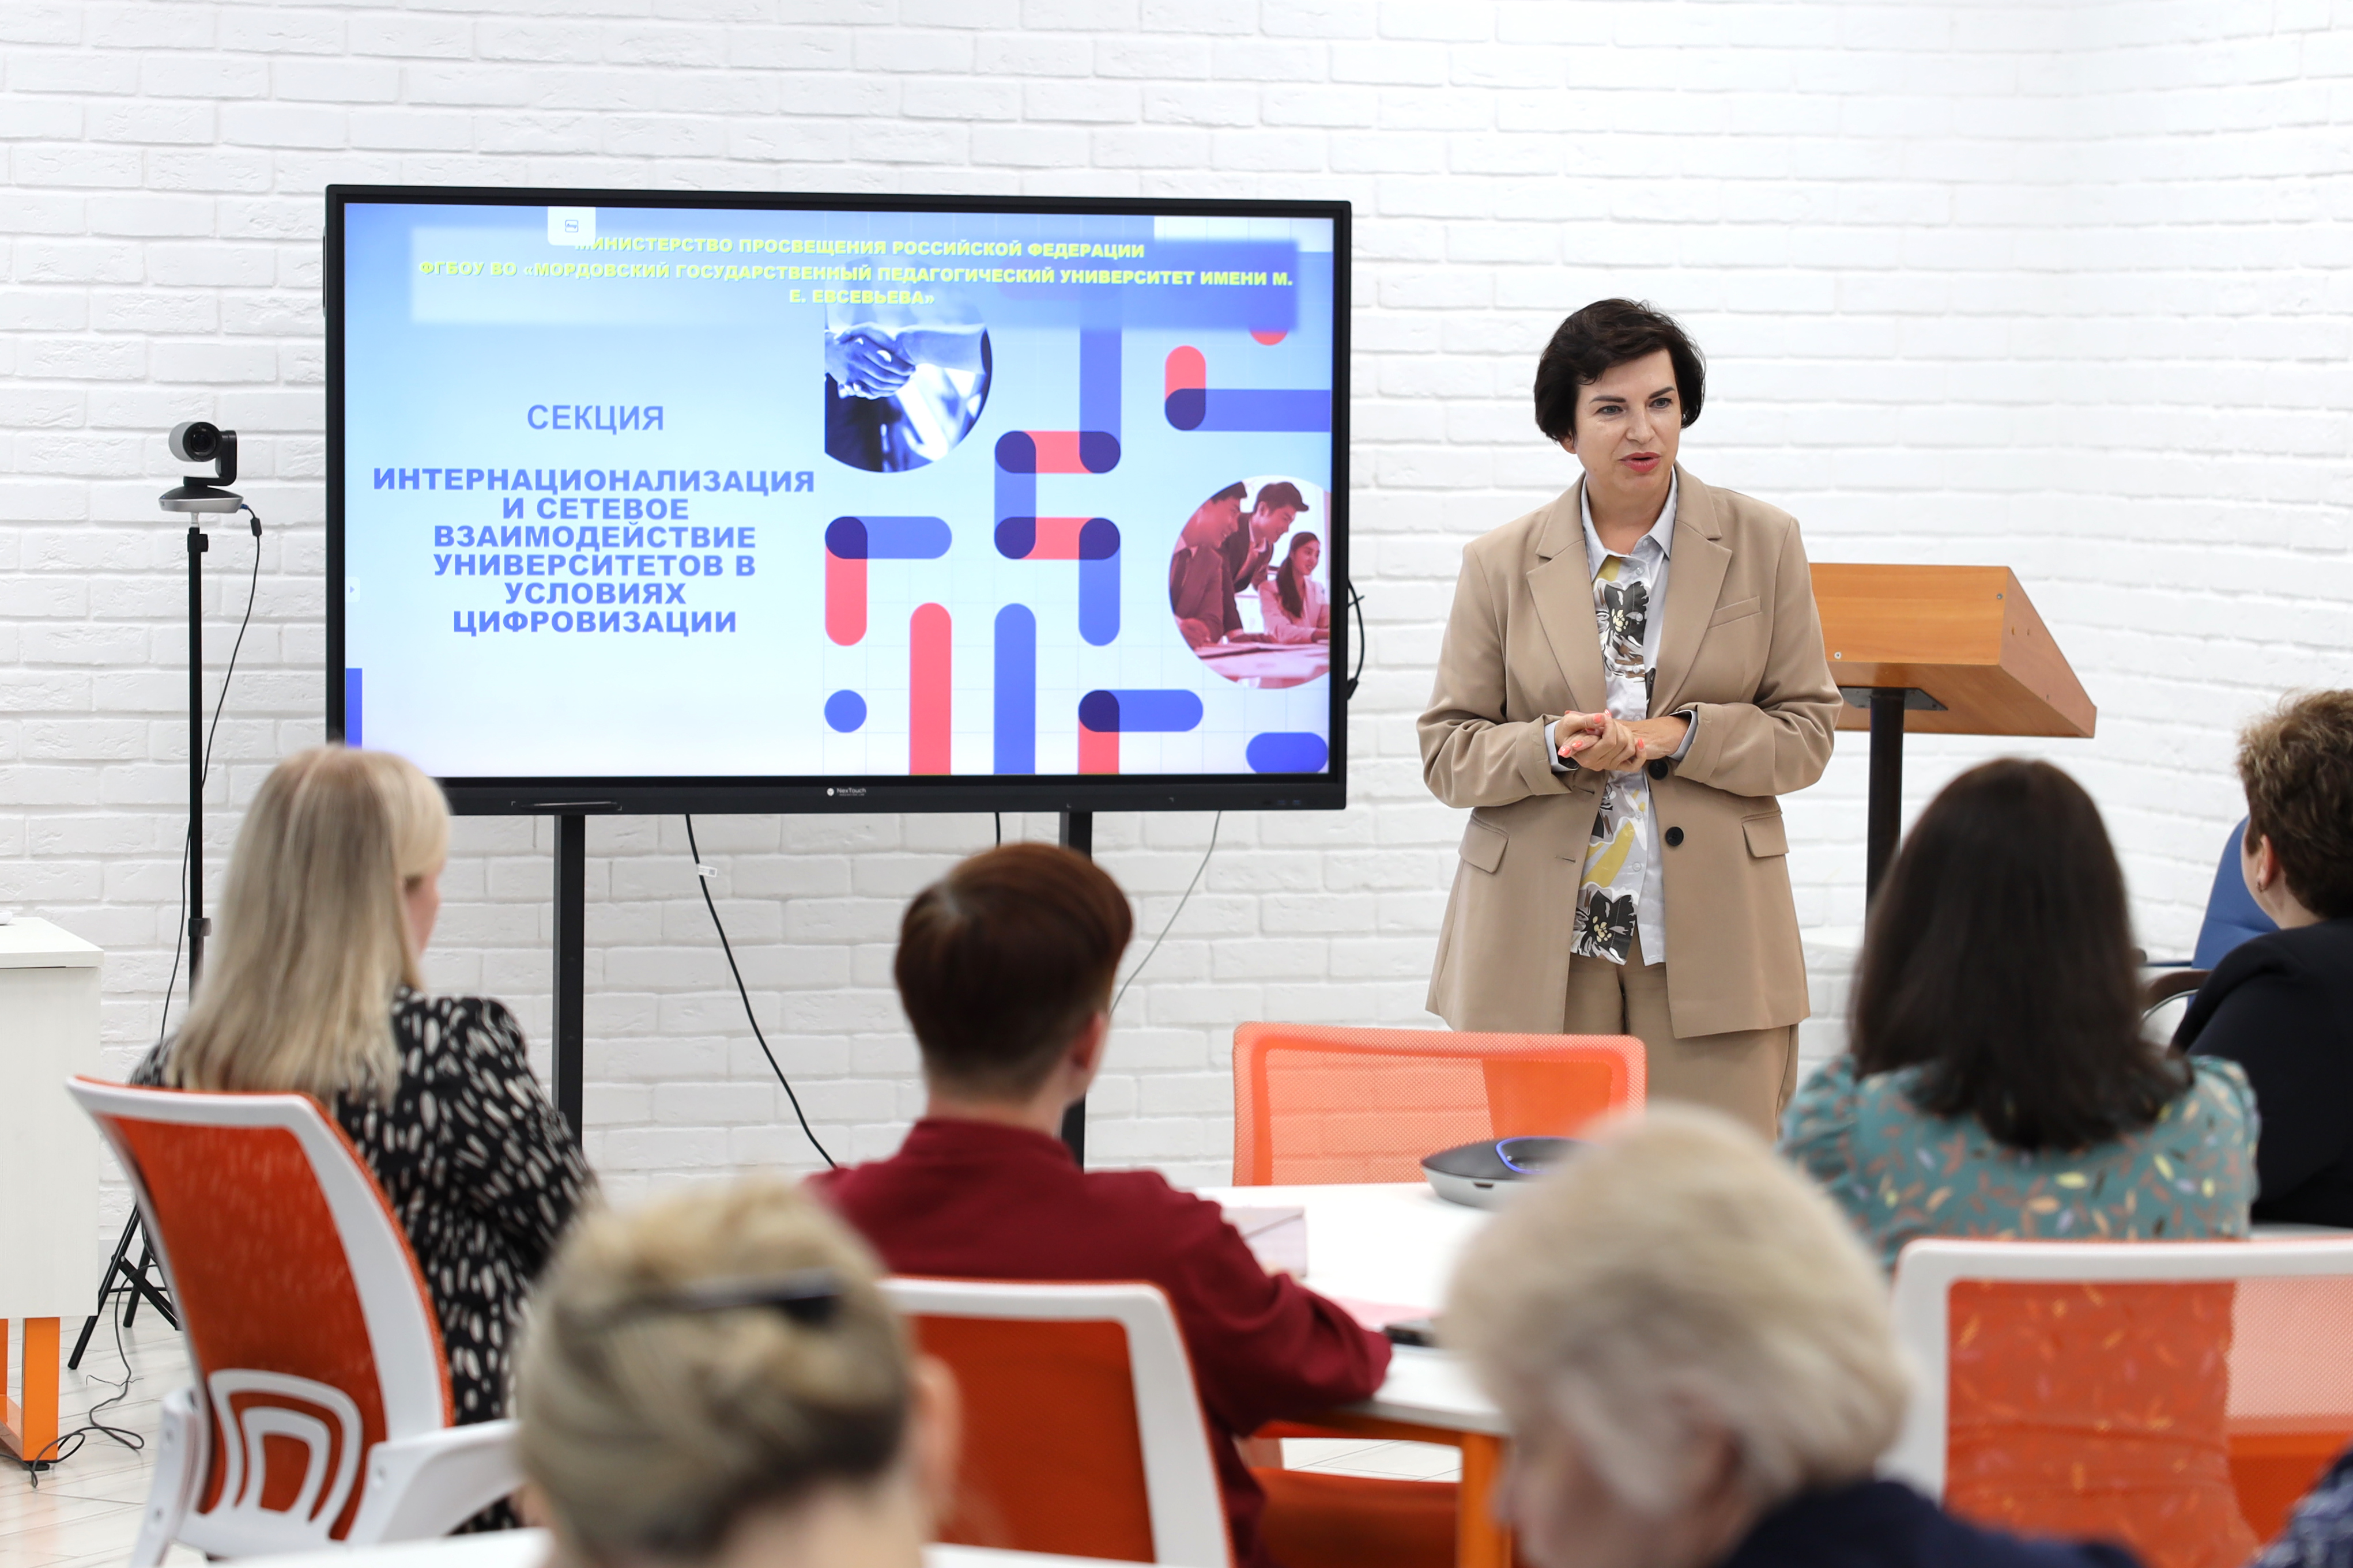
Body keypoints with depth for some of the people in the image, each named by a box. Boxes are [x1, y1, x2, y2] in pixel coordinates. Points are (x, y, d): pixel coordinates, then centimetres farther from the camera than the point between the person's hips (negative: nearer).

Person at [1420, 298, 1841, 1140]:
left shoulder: (1762, 544, 8)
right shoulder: (1501, 564, 8)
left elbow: (1807, 732, 6)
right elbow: (1445, 752, 7)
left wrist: (1683, 737, -11)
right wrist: (1552, 749, -13)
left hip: (1711, 942, 0)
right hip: (1539, 947, 0)